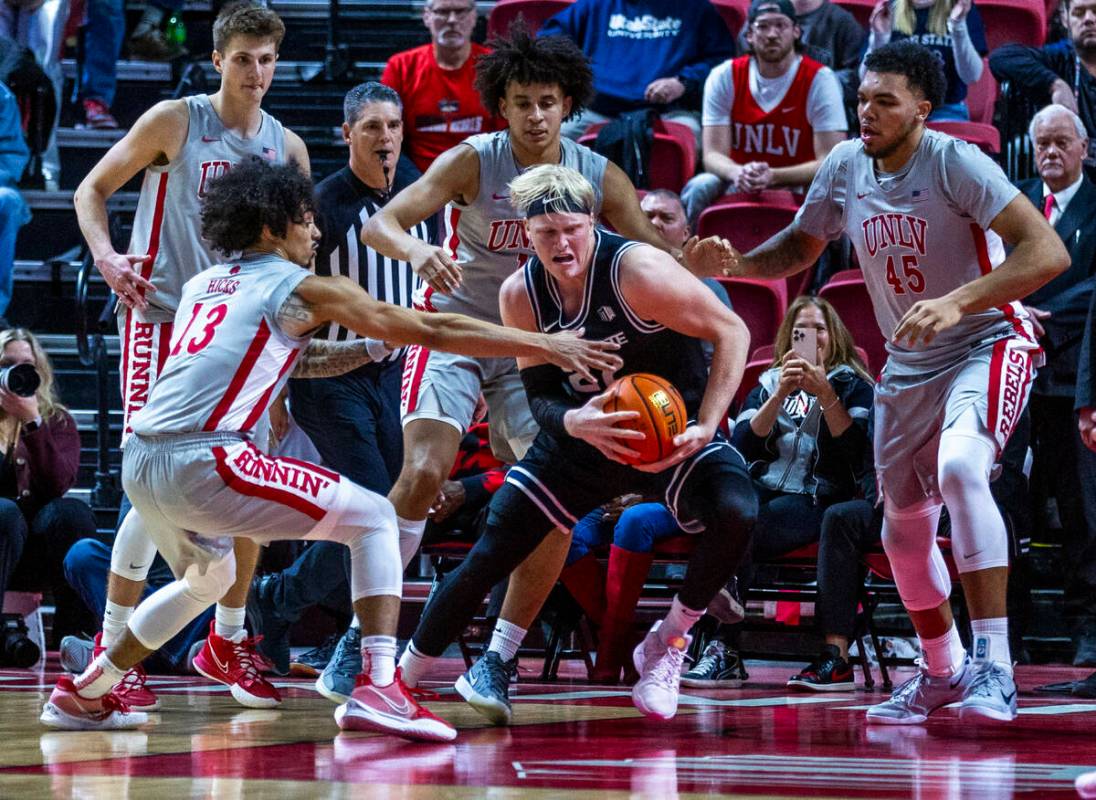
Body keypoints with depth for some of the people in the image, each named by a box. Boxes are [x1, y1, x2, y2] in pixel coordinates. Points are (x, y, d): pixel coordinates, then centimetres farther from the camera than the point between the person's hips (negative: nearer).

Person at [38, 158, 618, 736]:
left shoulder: (200, 286, 24)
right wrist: (546, 346, 9)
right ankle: (378, 689, -11)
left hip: (140, 465, 8)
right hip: (204, 460, -8)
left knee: (209, 579, 35)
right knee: (374, 519, 3)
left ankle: (83, 695, 37)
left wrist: (371, 348, 37)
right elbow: (432, 329, 5)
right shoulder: (300, 288, 4)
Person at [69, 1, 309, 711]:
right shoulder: (175, 121, -4)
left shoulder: (288, 148, 9)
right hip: (162, 314, -5)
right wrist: (105, 254, -16)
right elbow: (92, 189, 2)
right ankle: (113, 647, -7)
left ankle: (229, 641, 19)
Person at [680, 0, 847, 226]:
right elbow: (713, 154, -7)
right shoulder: (725, 77, -2)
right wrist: (738, 173, -32)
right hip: (739, 185, 1)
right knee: (699, 189, -29)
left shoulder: (819, 79, -9)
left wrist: (772, 176, -31)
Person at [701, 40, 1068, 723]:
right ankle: (943, 672, 37)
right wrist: (733, 263, -6)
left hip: (988, 345, -7)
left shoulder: (954, 162, -22)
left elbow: (1048, 252, -31)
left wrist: (956, 302, -42)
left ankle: (994, 666, -31)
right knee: (904, 525, 14)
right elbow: (800, 247, 15)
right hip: (908, 365, 7)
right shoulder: (845, 168, -4)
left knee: (960, 468, -33)